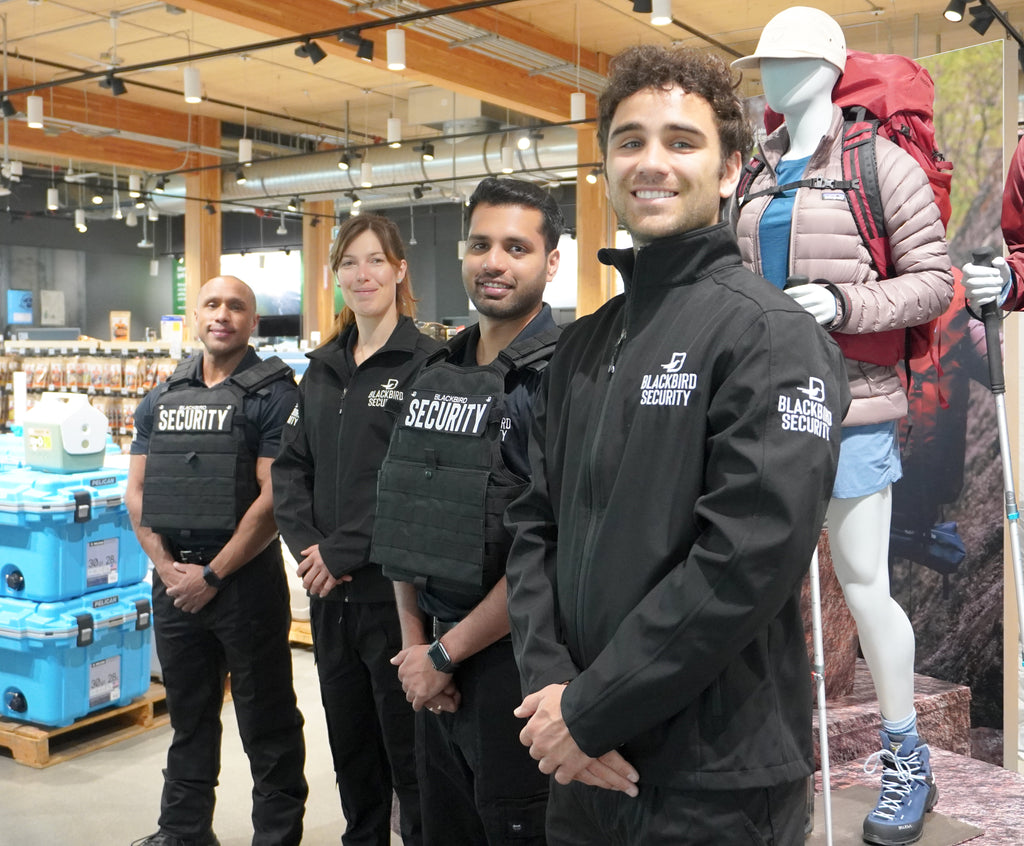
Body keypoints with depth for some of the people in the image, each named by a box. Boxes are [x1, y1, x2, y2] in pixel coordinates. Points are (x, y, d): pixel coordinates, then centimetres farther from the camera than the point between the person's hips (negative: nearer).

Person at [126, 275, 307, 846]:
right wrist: (167, 566, -3)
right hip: (172, 579, 6)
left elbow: (273, 497, -14)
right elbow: (138, 491, 10)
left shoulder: (273, 393, -7)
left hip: (246, 579, -5)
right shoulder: (162, 397, 12)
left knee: (266, 720, 5)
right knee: (188, 714, 19)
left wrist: (212, 575, -13)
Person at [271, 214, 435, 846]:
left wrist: (343, 551, -15)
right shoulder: (324, 368, 12)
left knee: (405, 742, 4)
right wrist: (305, 545, -5)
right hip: (329, 587, 7)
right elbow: (291, 465, 11)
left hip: (392, 585, -6)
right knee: (349, 737, 19)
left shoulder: (423, 362, -9)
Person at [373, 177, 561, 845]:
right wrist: (414, 639, 3)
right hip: (434, 658, 7)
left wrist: (446, 653, -13)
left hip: (515, 659, -6)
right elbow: (408, 522, 12)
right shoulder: (437, 375, 8)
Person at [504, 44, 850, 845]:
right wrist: (552, 684, -9)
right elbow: (535, 524, 6)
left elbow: (753, 558, -21)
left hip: (715, 778, -6)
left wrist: (589, 710, -17)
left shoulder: (771, 335, -12)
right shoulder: (582, 347, 9)